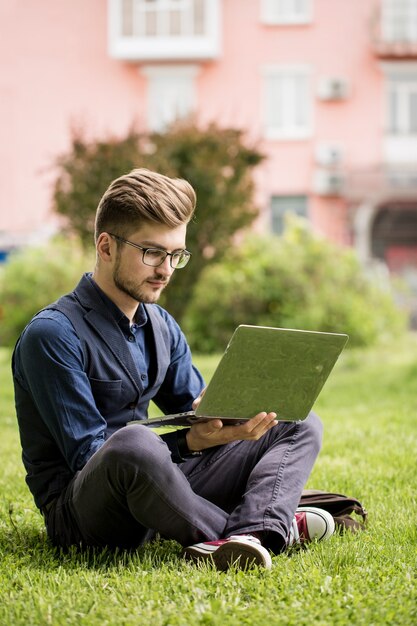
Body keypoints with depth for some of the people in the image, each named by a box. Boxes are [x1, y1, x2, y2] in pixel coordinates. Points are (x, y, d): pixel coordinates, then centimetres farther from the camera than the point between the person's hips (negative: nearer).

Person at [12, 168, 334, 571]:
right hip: (78, 510, -8)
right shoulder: (53, 334, -14)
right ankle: (255, 528, -19)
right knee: (135, 444, -43)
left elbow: (194, 412, 18)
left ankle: (247, 536, -28)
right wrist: (191, 442, -29)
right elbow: (87, 457, -18)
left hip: (151, 488, 9)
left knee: (300, 425, 4)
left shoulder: (161, 326, 13)